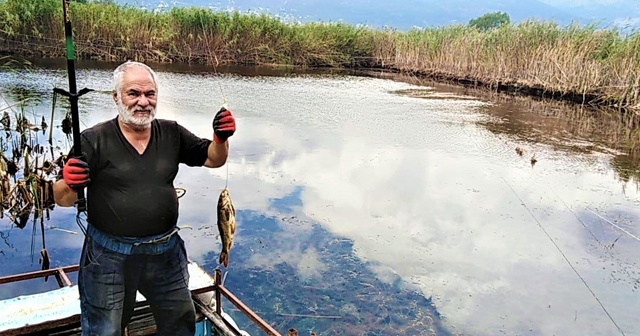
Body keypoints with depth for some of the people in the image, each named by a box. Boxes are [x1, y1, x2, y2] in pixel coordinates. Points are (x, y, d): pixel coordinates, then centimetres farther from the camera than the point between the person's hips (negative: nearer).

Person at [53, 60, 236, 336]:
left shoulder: (172, 134, 1)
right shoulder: (93, 140, -10)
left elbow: (213, 159, 5)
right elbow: (62, 199, -7)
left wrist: (221, 138, -15)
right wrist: (69, 184, -30)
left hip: (165, 252, 4)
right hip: (109, 257, -3)